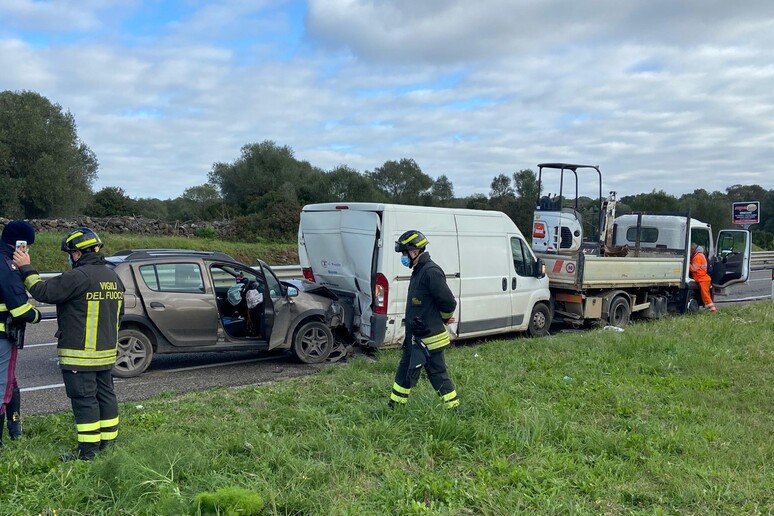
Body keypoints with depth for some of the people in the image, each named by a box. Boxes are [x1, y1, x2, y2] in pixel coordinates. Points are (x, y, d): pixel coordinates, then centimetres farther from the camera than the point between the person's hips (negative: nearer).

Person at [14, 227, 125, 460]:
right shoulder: (113, 277, 11)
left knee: (84, 400, -2)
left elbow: (44, 291, -13)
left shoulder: (79, 276, -18)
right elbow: (119, 313, 20)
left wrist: (26, 269, 0)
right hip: (106, 352, 9)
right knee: (105, 395, 14)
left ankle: (88, 450, 3)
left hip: (79, 354, -9)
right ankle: (108, 442, 22)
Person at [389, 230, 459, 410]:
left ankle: (454, 409, 13)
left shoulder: (431, 272, -20)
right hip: (414, 336, 10)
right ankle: (394, 407, 31)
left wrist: (443, 319, -3)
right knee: (405, 369, 18)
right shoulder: (418, 271, 12)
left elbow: (449, 302, -21)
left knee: (437, 373, 0)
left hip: (428, 338, -10)